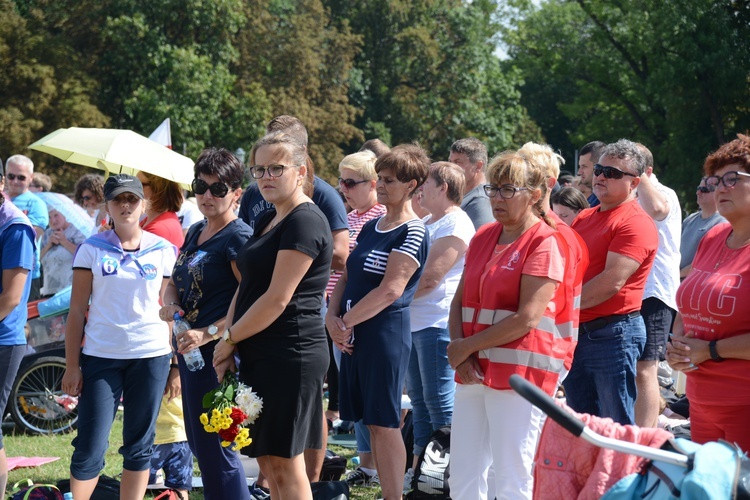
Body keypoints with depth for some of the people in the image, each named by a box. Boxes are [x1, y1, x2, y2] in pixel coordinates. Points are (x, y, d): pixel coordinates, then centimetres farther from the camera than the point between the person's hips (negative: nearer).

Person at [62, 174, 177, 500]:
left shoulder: (163, 250, 5)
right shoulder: (91, 250, 2)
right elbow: (77, 311, 2)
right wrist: (72, 366, -3)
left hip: (151, 355, 1)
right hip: (101, 356, -1)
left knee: (139, 446, 8)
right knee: (90, 447, -5)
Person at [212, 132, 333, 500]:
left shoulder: (304, 222, -14)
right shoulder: (267, 221, 17)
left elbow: (277, 299, -18)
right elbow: (245, 289, 17)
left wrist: (230, 339, -8)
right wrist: (228, 346, 5)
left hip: (289, 356, -10)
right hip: (259, 357, 10)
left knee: (284, 463, -6)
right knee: (267, 461, 11)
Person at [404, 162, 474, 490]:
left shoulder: (455, 224, -13)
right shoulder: (426, 223, 18)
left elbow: (430, 278, -19)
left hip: (438, 324, -10)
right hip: (414, 322, 10)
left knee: (440, 404, -6)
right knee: (419, 400, 15)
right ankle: (418, 469, 22)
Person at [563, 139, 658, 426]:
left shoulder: (636, 223, -12)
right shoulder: (584, 218, 17)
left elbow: (612, 282, -20)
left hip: (614, 334, -9)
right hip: (576, 334, 9)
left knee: (617, 428, -4)